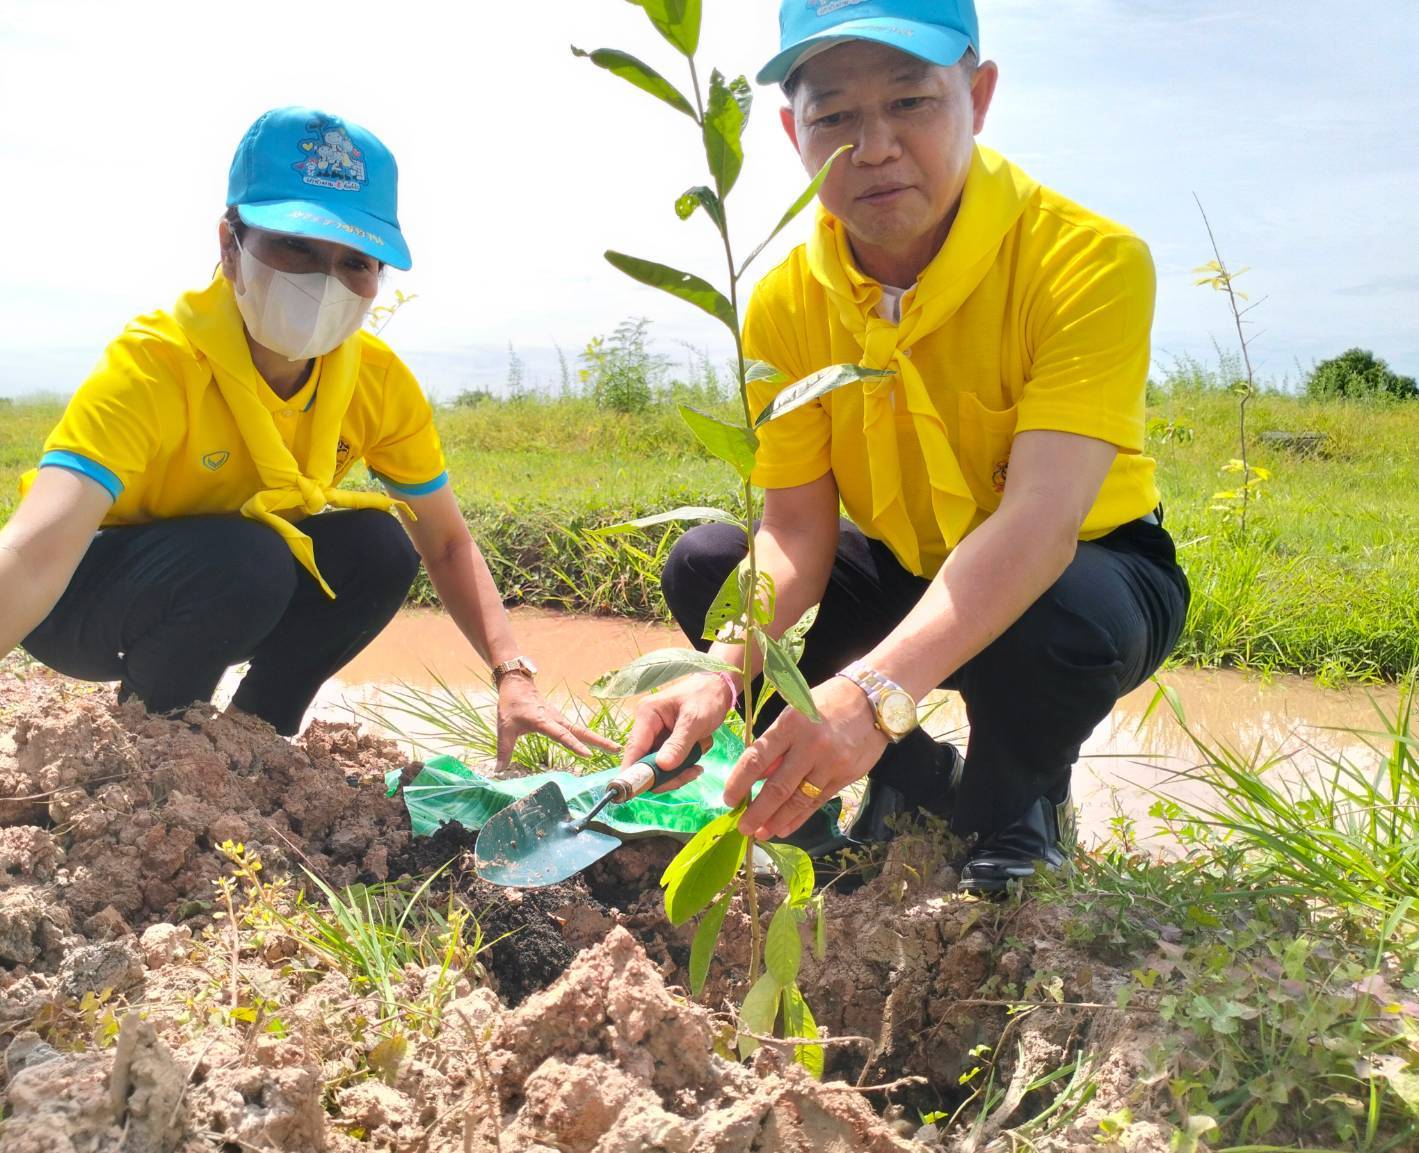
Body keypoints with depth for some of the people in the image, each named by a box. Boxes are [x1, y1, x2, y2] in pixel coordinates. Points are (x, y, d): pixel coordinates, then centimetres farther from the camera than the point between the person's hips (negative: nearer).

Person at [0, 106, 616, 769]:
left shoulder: (379, 381, -15)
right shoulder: (152, 367, -32)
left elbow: (446, 544, -8)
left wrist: (512, 677, -23)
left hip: (231, 601, 5)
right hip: (82, 602, -5)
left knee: (382, 548, -19)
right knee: (243, 560, -34)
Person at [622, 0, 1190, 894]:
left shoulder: (1089, 261, -28)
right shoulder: (785, 306, -12)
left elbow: (1042, 518, -39)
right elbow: (797, 529, -15)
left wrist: (877, 689, -53)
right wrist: (723, 670, -36)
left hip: (1085, 568, -4)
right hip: (909, 578, 5)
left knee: (1070, 614, -38)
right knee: (704, 565, -13)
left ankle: (1016, 800, -1)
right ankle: (915, 775, 7)